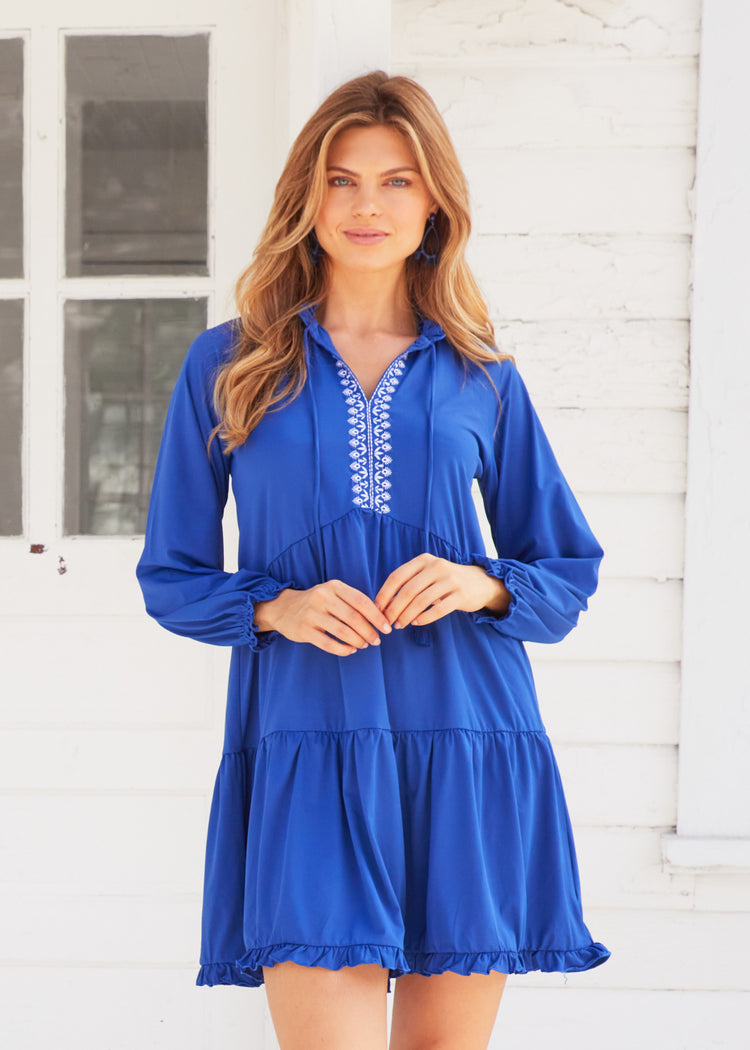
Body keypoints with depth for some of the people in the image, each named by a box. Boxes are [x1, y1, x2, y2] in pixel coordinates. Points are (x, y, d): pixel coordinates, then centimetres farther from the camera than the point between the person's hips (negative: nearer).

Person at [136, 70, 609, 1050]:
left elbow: (570, 574, 14)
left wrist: (482, 586, -7)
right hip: (304, 755, -1)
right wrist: (277, 607, -9)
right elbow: (172, 579, 10)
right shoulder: (226, 365, 7)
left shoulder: (480, 376, 10)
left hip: (467, 752, 2)